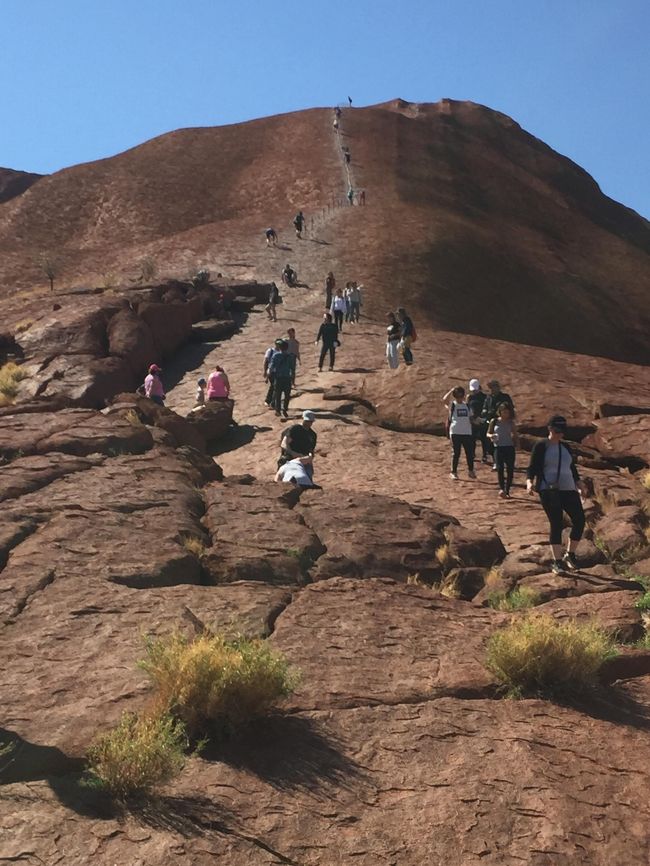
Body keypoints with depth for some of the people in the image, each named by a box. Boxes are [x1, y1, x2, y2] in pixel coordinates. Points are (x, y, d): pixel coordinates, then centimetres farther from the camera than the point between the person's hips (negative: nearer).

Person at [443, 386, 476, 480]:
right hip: (455, 432, -4)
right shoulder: (452, 405, -1)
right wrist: (451, 390, -15)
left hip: (467, 432, 4)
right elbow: (444, 400, -22)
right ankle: (454, 472, 11)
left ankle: (471, 470, 22)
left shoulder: (467, 405, 13)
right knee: (456, 453, 1)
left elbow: (470, 417, 19)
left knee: (470, 452, 6)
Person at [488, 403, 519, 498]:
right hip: (498, 448, -1)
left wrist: (517, 444, -4)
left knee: (510, 470, -1)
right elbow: (488, 433, 10)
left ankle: (507, 491, 8)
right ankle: (501, 489, -23)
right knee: (500, 468, -16)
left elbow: (515, 436, 14)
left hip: (509, 448, 1)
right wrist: (491, 436, -13)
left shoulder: (511, 423, 7)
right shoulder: (494, 421, 4)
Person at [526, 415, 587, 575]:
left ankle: (570, 555, 14)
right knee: (556, 524, -8)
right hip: (548, 491, -6)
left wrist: (579, 484, 15)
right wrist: (529, 482, -21)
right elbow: (532, 468, -3)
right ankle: (557, 561, 3)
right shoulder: (541, 446, -1)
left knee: (579, 520, -5)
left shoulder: (565, 447, 16)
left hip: (568, 490, 6)